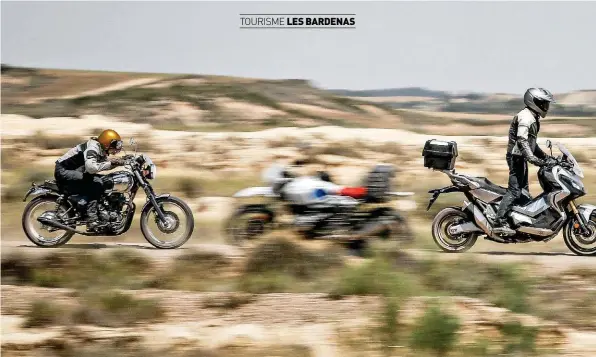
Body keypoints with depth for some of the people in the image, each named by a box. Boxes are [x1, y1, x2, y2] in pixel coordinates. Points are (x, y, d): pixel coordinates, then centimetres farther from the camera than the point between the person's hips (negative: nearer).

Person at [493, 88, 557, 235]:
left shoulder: (533, 117, 19)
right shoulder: (526, 116, -15)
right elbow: (522, 140, -26)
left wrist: (545, 156, 21)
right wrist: (533, 159, -34)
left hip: (521, 157, 11)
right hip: (517, 156, -11)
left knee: (524, 190, 15)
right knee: (514, 191, -17)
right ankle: (499, 223, -23)